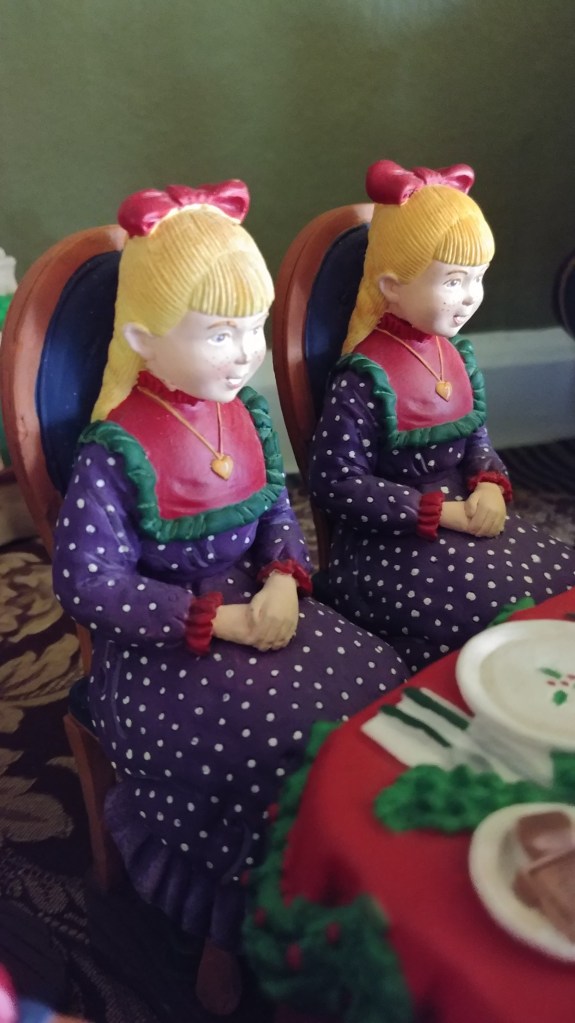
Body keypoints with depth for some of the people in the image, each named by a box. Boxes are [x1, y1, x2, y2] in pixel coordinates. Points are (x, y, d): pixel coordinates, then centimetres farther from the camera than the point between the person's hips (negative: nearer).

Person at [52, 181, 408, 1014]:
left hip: (255, 611, 6)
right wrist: (221, 621, -20)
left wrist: (282, 581, -10)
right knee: (273, 740, -23)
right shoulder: (115, 449, -16)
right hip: (157, 648, -6)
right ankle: (232, 931, 10)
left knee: (380, 684, -9)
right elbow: (87, 583, -17)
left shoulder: (247, 409, 3)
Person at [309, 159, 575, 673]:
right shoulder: (364, 379, -18)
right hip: (389, 542, -7)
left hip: (461, 517, 8)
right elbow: (337, 484, -19)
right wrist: (442, 512, -19)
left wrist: (490, 486, -9)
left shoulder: (457, 353, 6)